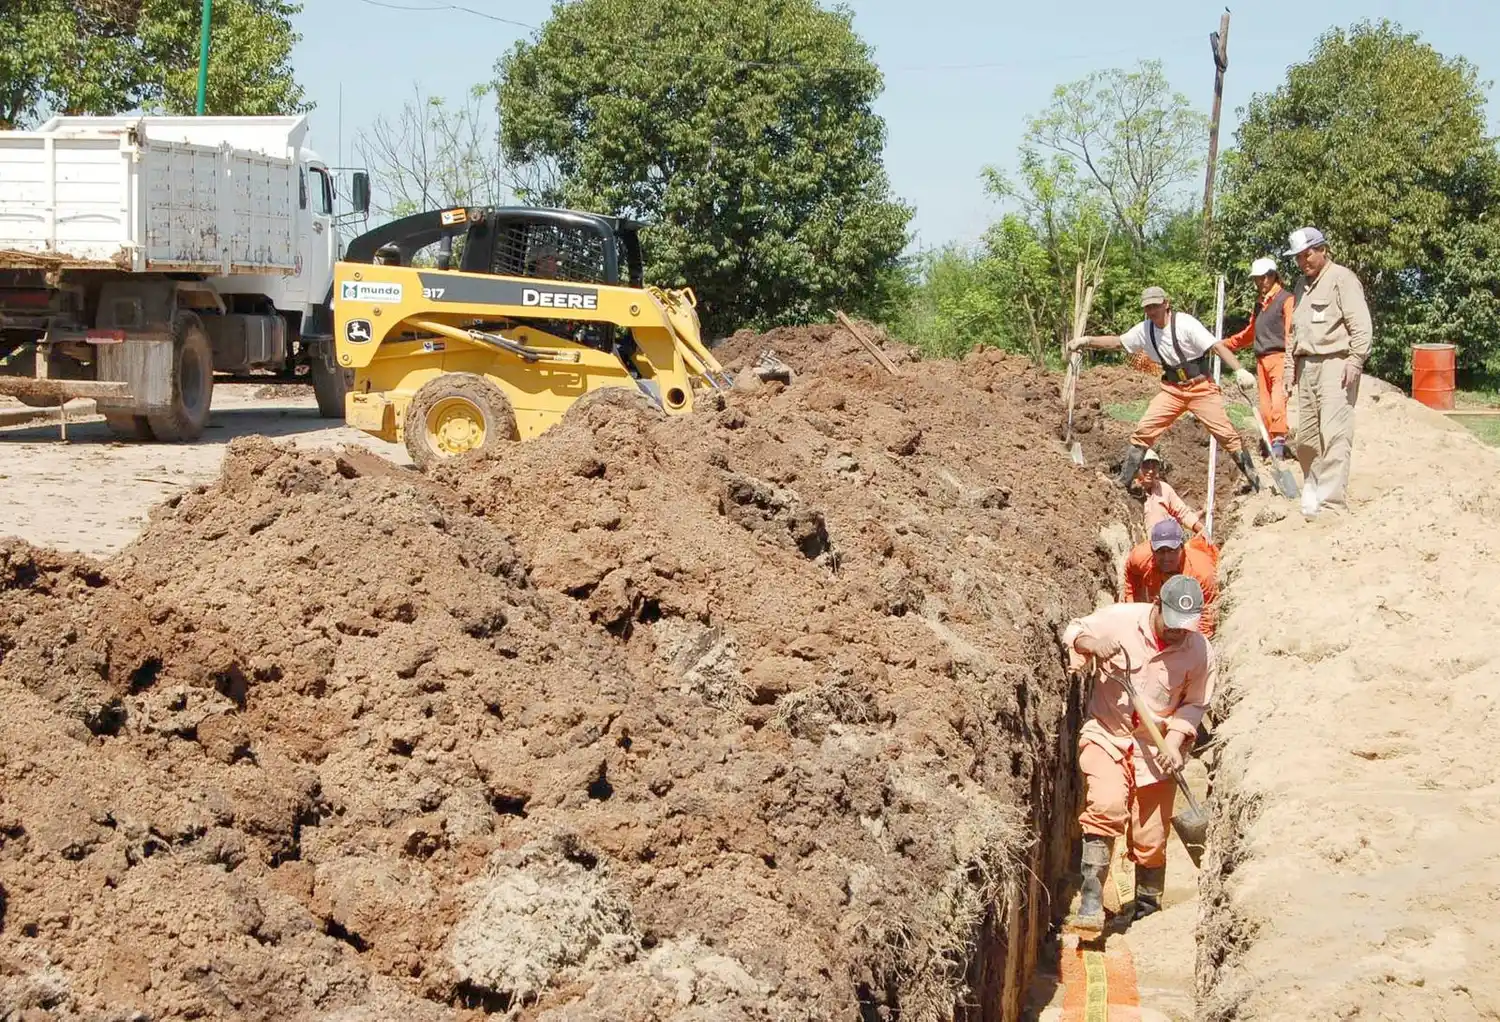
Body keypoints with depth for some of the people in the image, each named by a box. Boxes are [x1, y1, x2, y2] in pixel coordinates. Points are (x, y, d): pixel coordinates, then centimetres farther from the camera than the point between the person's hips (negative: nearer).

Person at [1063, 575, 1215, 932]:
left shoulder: (1201, 652, -8)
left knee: (1150, 839, 6)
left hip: (1156, 747, 2)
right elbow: (1074, 630, 2)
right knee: (1106, 806, -27)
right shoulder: (1119, 620, -12)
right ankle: (1092, 896, -22)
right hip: (1106, 734, -1)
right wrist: (1090, 642, -21)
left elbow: (1193, 704, 1)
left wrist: (1174, 741, -13)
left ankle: (1147, 907, 28)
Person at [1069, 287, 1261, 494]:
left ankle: (1254, 482, 2)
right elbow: (1117, 342, 13)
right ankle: (1122, 483, 1)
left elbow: (1217, 346, -25)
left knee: (1227, 433, -9)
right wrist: (1086, 342, 2)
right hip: (1172, 389, 5)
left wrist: (1240, 371, -37)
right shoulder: (1144, 330, -1)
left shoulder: (1185, 324, -19)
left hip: (1200, 387, -5)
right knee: (1144, 430, -6)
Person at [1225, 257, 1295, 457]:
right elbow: (1249, 334, 34)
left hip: (1279, 357, -8)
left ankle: (1279, 441, -27)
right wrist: (1224, 344, 33)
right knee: (1265, 405, 5)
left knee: (1278, 400, -21)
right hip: (1262, 360, 8)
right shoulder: (1260, 304, 22)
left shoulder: (1286, 299, -3)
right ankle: (1273, 444, 8)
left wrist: (1289, 362, -22)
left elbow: (1291, 332, -12)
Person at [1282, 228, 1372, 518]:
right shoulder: (1302, 284, 21)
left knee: (1334, 432, -14)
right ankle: (1311, 486, 22)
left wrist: (1355, 360, -18)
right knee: (1306, 435, 8)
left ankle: (1331, 501, -18)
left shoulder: (1341, 278, -4)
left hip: (1335, 364, -8)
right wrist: (1290, 365, 21)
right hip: (1307, 366, 8)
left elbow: (1361, 325, -11)